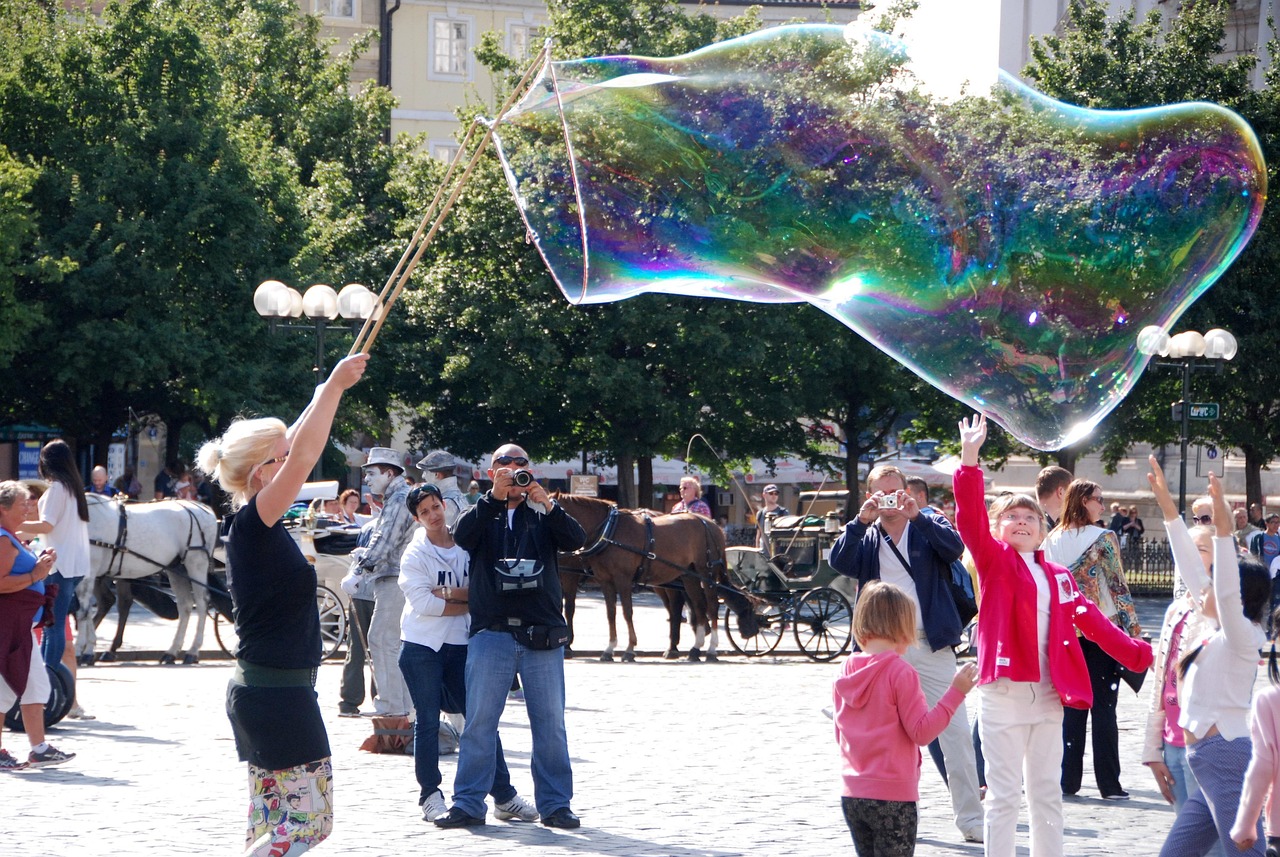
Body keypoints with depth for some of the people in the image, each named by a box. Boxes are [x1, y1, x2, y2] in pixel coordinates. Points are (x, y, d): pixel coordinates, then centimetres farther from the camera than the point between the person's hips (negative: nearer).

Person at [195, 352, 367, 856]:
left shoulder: (257, 527, 9)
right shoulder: (252, 524, -15)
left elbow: (295, 449, 21)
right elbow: (304, 457, -24)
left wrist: (329, 391, 22)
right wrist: (334, 387, -17)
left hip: (260, 694, 10)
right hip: (279, 695, -10)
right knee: (309, 816, -6)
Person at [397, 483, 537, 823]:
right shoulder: (415, 553, -4)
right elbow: (422, 603, -14)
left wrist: (447, 594, -14)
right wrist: (466, 602, -9)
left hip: (460, 643, 3)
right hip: (423, 646, -3)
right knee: (428, 721, 1)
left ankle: (504, 796, 4)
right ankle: (430, 796, 8)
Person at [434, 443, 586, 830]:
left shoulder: (544, 515, 13)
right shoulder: (483, 513, 11)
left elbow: (576, 540, -5)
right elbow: (462, 536, -10)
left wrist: (546, 503, -19)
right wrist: (495, 497, -20)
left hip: (542, 635, 1)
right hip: (491, 634, -1)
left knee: (550, 723, 2)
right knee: (479, 721, -1)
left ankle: (555, 804, 9)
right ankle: (468, 804, 4)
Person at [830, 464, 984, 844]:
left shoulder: (928, 524, 7)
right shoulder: (865, 537, 11)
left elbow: (955, 548, -14)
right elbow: (838, 561, -8)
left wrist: (916, 515, -23)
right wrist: (862, 520, -18)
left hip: (931, 645, -2)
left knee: (955, 732, -5)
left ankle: (970, 819, -2)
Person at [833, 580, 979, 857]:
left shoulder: (846, 671, 6)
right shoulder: (900, 671, -14)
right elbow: (921, 731, -14)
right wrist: (955, 693, -13)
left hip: (852, 795, 7)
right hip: (892, 796, -6)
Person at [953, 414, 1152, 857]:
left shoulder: (1058, 577, 13)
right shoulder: (993, 561, -1)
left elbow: (1091, 620, 15)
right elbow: (970, 518, -15)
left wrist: (1138, 654, 9)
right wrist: (969, 459, -27)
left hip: (1048, 694, 5)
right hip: (1004, 691, -5)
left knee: (1047, 793, 12)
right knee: (1004, 794, -2)